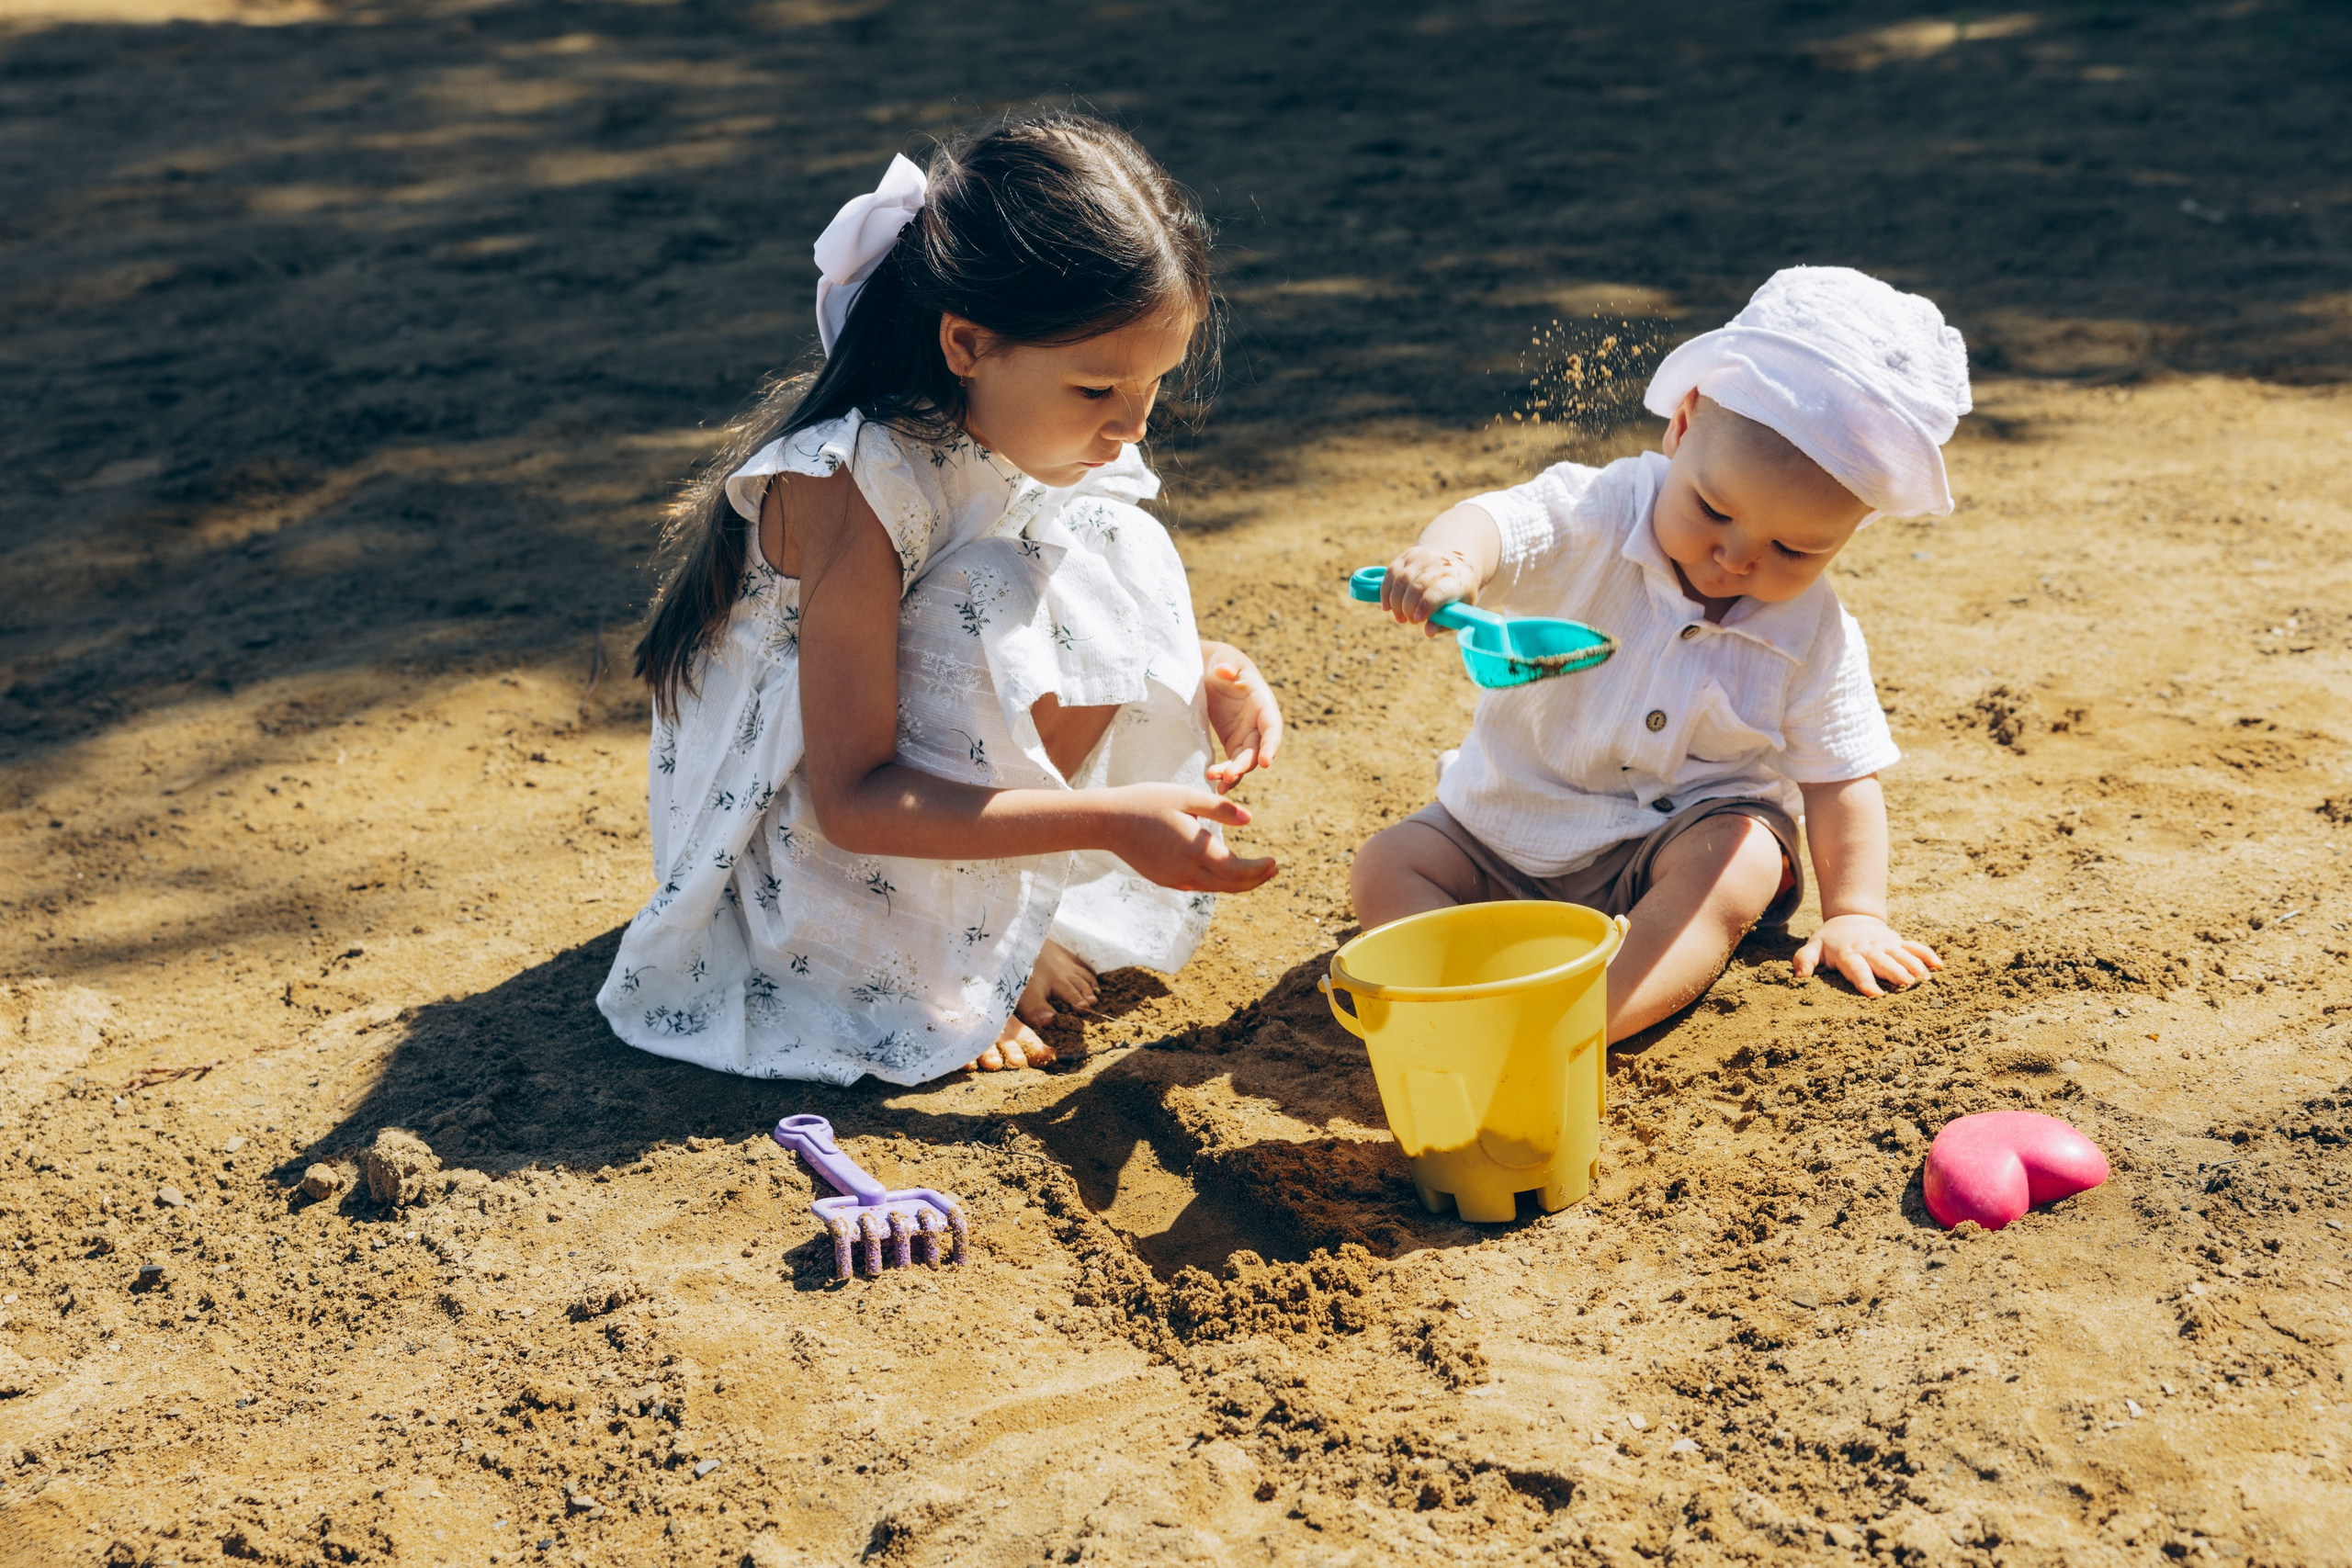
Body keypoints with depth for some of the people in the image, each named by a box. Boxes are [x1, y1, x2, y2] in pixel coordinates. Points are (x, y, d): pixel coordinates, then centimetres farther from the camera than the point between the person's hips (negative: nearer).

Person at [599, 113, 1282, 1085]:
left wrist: (1199, 668, -15)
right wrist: (1109, 817, -36)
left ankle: (992, 920, 0)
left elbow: (1114, 628, 8)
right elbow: (851, 800, -32)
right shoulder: (854, 486, -31)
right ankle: (948, 966, -10)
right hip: (797, 843, -8)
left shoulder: (1023, 432, -7)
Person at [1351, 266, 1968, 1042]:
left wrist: (1854, 913, -9)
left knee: (1744, 861, -34)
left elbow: (1839, 777, -4)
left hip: (1677, 841, -1)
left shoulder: (1817, 636, -13)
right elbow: (1502, 521, -37)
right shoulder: (1599, 517, -19)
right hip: (1510, 828, 2)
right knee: (1386, 868, -13)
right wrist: (1449, 554, -61)